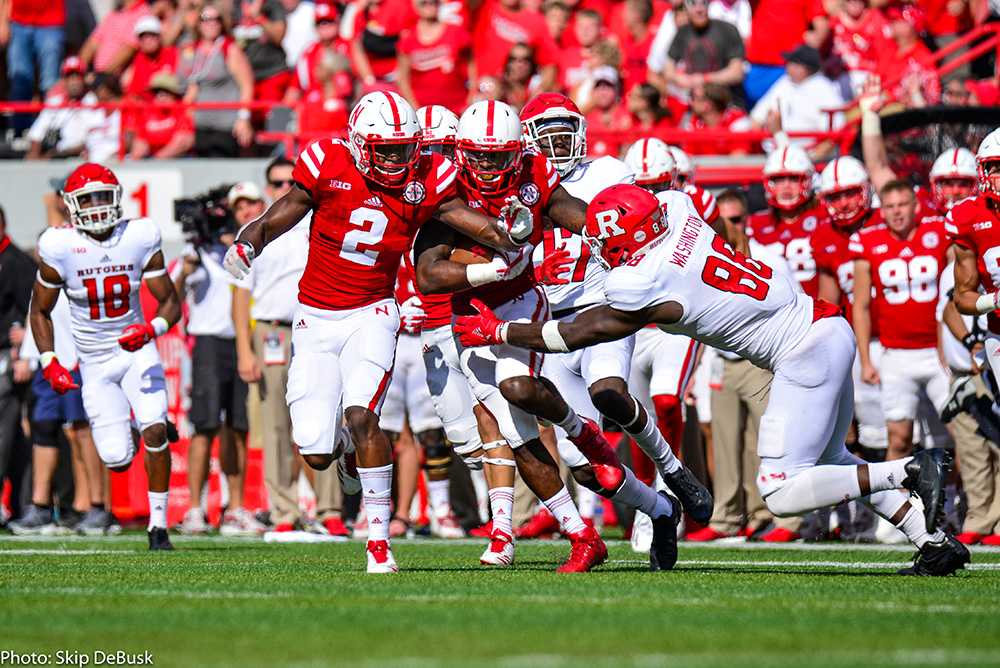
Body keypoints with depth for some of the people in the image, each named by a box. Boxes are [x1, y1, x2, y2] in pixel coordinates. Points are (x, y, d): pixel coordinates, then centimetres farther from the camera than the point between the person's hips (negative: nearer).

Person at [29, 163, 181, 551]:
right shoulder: (60, 249, -12)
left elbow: (171, 303, -4)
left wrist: (151, 329, -26)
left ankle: (158, 525, -6)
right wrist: (49, 363, -10)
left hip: (136, 350, 1)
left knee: (154, 431, -21)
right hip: (94, 363, 0)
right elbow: (40, 311, 1)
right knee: (118, 460, -7)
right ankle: (121, 427, 34)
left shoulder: (139, 238, -9)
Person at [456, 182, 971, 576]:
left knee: (782, 494, -6)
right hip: (829, 330, 9)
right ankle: (935, 543, 18)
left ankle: (909, 472, -12)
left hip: (806, 355, -9)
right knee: (830, 461, 23)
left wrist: (496, 332, 9)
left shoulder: (642, 289, -18)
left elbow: (576, 335, -3)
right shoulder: (679, 210, 2)